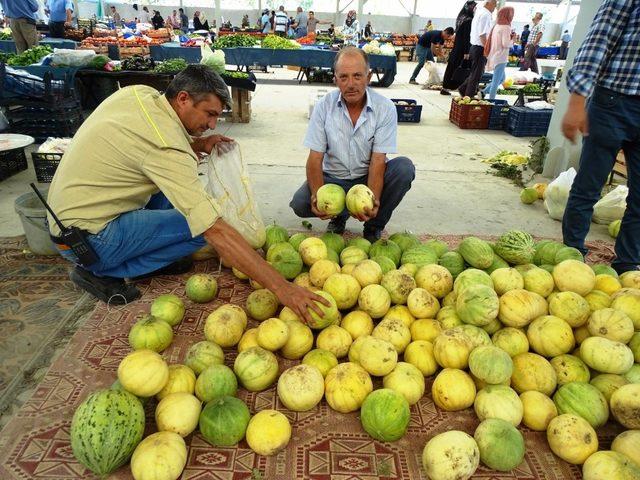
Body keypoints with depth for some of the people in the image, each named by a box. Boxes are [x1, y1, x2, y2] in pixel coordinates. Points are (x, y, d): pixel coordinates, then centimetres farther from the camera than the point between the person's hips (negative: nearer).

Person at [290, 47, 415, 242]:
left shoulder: (385, 108, -12)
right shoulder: (324, 106, -9)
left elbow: (378, 160, -17)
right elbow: (315, 158, -12)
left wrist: (372, 200, -35)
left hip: (368, 177, 0)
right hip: (334, 178, 1)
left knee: (404, 168, -29)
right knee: (300, 203, -26)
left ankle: (374, 226, -6)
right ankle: (339, 215, 10)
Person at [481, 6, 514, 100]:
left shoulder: (497, 26, 11)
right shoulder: (506, 27, -14)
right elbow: (506, 44, -20)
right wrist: (512, 40, -1)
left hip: (494, 57, 9)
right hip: (501, 58, -9)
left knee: (501, 79, 20)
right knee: (496, 81, -3)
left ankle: (484, 93, 15)